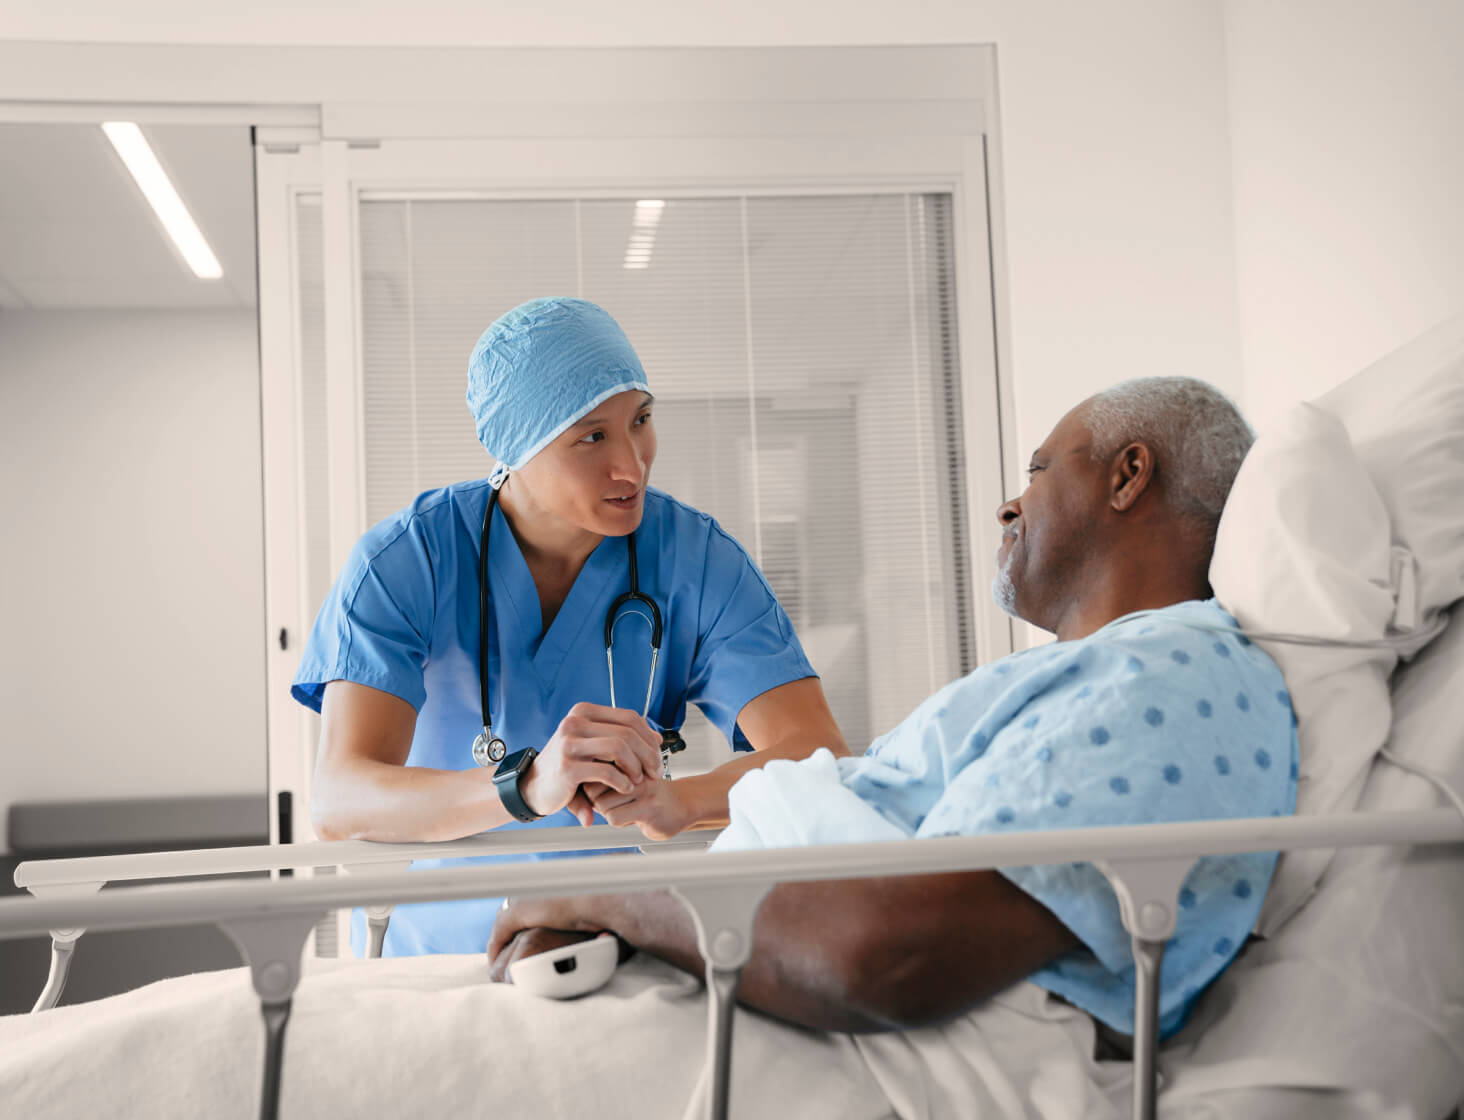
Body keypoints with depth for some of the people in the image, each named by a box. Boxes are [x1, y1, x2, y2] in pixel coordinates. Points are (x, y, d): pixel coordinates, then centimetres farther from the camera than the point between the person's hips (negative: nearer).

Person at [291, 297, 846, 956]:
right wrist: (526, 785, -39)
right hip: (434, 956, 1)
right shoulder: (403, 564, -9)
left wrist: (672, 802, -35)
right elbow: (336, 803, -21)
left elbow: (821, 755, -15)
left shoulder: (696, 560, -5)